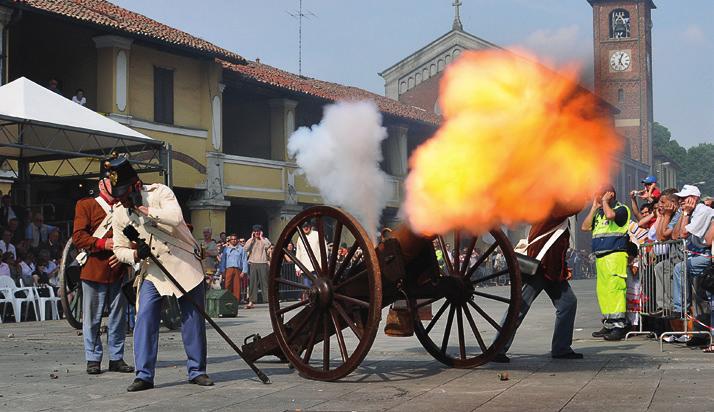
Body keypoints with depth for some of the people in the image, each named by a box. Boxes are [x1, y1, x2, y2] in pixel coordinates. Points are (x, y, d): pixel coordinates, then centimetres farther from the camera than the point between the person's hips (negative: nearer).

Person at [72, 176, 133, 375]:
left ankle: (117, 358, 14)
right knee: (92, 318, -1)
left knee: (118, 317, 6)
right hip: (94, 270, -4)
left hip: (119, 270, 4)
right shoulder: (85, 205, 5)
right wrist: (103, 243, -17)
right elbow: (78, 237, -4)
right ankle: (93, 359, 7)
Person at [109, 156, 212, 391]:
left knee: (193, 319, 3)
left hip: (186, 265, -3)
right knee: (145, 319, -11)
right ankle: (144, 375, -6)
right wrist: (136, 254, -16)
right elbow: (119, 249, 6)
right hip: (153, 272, 3)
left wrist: (143, 208, -26)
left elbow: (175, 217, -31)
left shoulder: (159, 192, -12)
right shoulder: (119, 213, 0)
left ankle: (196, 370, 16)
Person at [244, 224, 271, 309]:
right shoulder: (251, 240, 11)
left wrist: (261, 237, -6)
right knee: (252, 283, 1)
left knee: (265, 281, -4)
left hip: (263, 263, -2)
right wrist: (252, 238, -3)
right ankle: (251, 301, 3)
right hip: (253, 263, 2)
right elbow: (246, 249, -4)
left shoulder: (264, 239, 7)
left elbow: (267, 246, -14)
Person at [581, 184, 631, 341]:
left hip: (615, 255, -8)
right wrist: (594, 207, 13)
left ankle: (619, 325, -17)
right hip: (600, 257, 8)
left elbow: (610, 215, -22)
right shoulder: (599, 212, 23)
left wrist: (604, 201, -4)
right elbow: (585, 227, 15)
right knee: (602, 291, 8)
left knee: (614, 289, -15)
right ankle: (608, 325, 13)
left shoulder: (621, 209, 0)